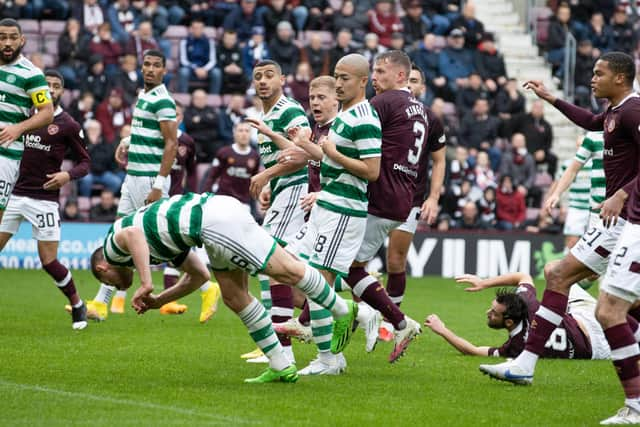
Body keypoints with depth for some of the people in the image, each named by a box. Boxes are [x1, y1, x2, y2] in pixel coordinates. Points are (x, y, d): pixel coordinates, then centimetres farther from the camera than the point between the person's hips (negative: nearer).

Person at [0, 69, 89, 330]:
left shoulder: (68, 126, -1)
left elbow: (84, 162, 4)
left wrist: (68, 175, -15)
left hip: (44, 199, -3)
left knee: (49, 262, -3)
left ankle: (78, 306, 19)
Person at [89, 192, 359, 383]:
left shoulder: (113, 243, 10)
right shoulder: (161, 242, 34)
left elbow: (133, 234, -18)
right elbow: (199, 275, 34)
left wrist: (145, 285, -18)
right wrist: (159, 301, 33)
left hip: (214, 220, -9)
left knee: (287, 270, -4)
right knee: (235, 297, 11)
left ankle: (342, 311, 2)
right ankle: (281, 367, 12)